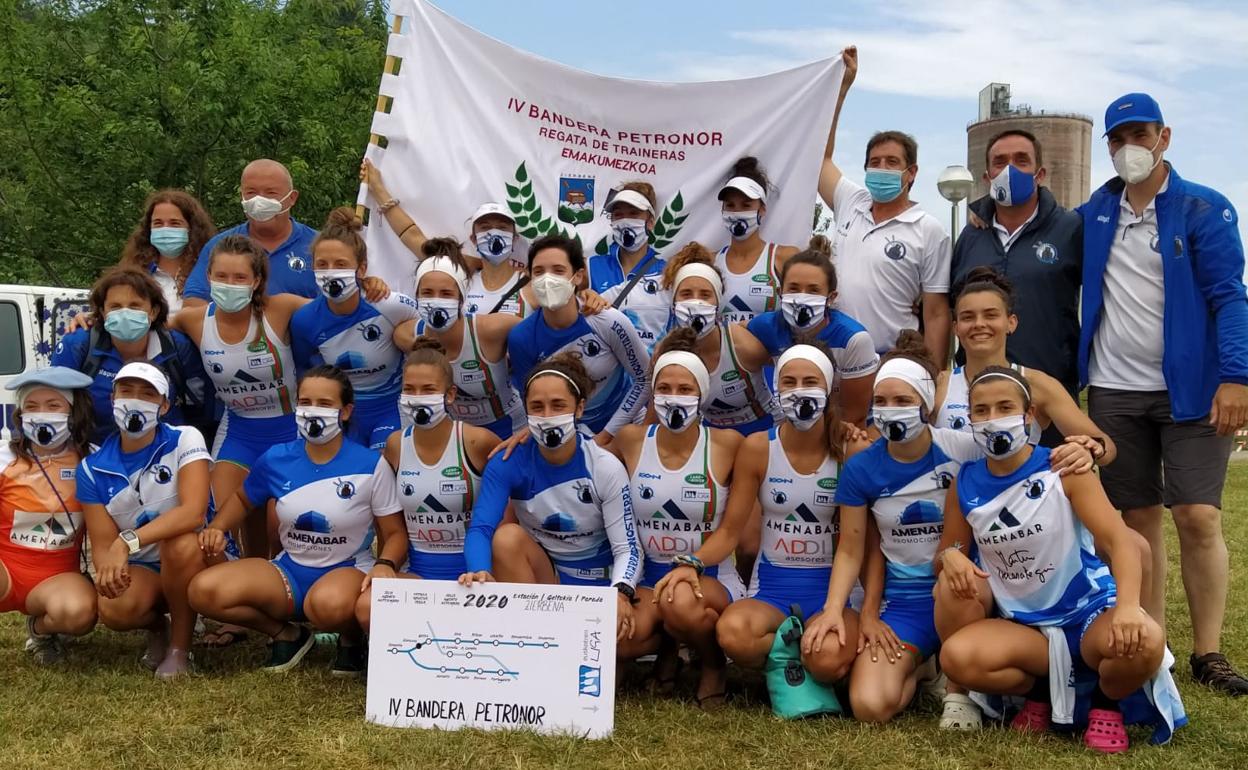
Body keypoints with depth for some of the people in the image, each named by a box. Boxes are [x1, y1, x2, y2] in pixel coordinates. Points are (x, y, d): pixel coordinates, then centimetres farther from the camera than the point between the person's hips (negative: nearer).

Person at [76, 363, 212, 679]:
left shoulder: (185, 440, -12)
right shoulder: (93, 468, -2)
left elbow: (193, 512, -28)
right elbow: (102, 544, -4)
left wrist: (128, 542, -38)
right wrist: (110, 569, -27)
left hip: (196, 560, -2)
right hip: (141, 570, 2)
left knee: (180, 544, -37)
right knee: (114, 608, -32)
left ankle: (180, 648, -13)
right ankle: (156, 627, 8)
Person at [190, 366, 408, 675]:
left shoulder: (371, 465, -11)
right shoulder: (276, 459, -1)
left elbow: (394, 533, -5)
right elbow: (243, 499, 20)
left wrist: (385, 565, -27)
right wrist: (216, 529, 0)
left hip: (348, 569, -4)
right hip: (289, 570, 4)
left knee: (329, 604, -43)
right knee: (204, 591, -20)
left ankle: (351, 638, -2)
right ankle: (287, 634, 6)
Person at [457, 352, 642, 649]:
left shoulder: (606, 468, -14)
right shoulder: (507, 464, -12)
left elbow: (627, 547, -14)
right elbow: (479, 529, -25)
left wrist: (620, 593, -36)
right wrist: (481, 572, -48)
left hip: (595, 582, -1)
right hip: (540, 575, 1)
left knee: (632, 632, -32)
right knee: (507, 536, -29)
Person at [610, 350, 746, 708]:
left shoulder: (727, 444, -8)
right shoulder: (632, 440, -1)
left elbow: (734, 527, -7)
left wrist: (691, 567, -19)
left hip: (710, 577, -2)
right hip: (647, 575, 3)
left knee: (681, 604, -38)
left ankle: (714, 663, -1)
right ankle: (666, 643, 10)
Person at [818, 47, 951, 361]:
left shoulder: (928, 232, -3)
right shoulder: (851, 205, 10)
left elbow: (936, 314, -5)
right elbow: (820, 154, 17)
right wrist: (841, 86, 14)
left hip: (893, 362, -4)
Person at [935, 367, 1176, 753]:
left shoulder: (1063, 470, -9)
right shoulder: (965, 485, 0)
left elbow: (1119, 539, -19)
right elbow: (945, 558, 8)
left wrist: (1128, 606, -38)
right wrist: (949, 558, -19)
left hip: (1086, 612, -2)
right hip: (1021, 626, 2)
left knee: (1145, 641, -35)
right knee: (957, 656, -29)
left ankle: (1107, 704, 2)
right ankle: (1043, 690, 4)